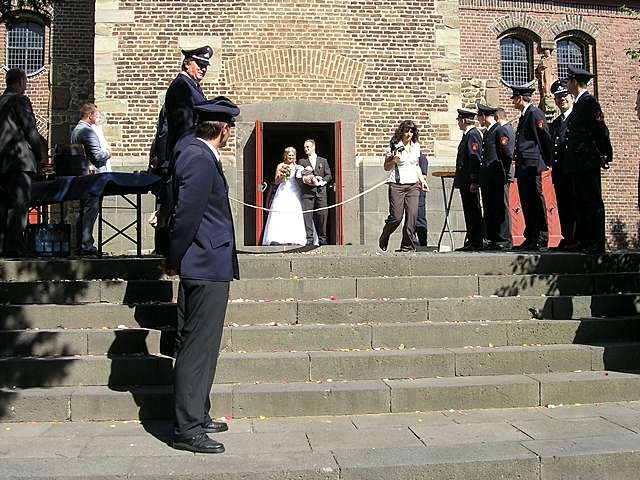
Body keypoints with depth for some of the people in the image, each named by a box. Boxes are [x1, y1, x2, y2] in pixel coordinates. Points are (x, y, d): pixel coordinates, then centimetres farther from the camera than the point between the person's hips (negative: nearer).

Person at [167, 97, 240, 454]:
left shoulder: (192, 148, 12)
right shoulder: (201, 161, -18)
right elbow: (187, 214, -21)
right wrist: (174, 261, -10)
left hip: (205, 266, 11)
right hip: (208, 267, -11)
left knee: (198, 346, 17)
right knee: (198, 348, -4)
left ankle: (197, 415, 28)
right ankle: (188, 429, 4)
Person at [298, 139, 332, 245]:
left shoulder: (323, 161, 17)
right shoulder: (302, 161, 16)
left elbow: (328, 175, 10)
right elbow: (298, 176, 7)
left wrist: (322, 181, -8)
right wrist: (304, 179, -13)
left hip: (321, 191, 1)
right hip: (307, 192, 0)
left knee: (322, 215, -2)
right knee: (307, 215, -8)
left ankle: (322, 238, 6)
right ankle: (309, 239, -7)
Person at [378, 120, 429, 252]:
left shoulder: (416, 146, 14)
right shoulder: (394, 146, -1)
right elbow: (386, 167, 4)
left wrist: (422, 179, 13)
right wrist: (394, 160, -14)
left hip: (413, 184, 4)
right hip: (397, 184, -4)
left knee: (412, 215, -8)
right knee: (396, 217, -9)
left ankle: (407, 246, -2)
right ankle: (383, 240, 16)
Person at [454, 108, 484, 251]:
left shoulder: (473, 134, -12)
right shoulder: (468, 134, 18)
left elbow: (475, 158, -19)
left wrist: (474, 182, -23)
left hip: (470, 182, -10)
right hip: (465, 182, 10)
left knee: (473, 212, -6)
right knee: (469, 212, 11)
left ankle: (476, 243, -3)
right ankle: (471, 241, 16)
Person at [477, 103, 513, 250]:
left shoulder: (500, 130, -8)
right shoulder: (487, 132, 19)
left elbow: (508, 154, -12)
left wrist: (503, 174, -9)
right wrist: (481, 176, 15)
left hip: (498, 179, -9)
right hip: (487, 179, 9)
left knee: (502, 209, -5)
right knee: (489, 210, 9)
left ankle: (505, 240, -2)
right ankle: (493, 240, 13)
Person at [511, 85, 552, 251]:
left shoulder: (535, 113, -7)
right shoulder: (524, 115, 22)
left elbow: (545, 137, -12)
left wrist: (546, 161, -12)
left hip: (532, 165, -10)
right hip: (523, 167, 10)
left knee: (536, 201, -9)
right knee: (526, 202, 10)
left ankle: (541, 239, -6)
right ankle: (530, 238, 15)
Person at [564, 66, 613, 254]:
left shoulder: (589, 101, -9)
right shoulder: (578, 104, 19)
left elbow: (601, 130, -13)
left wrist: (606, 155, -10)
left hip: (589, 162, -9)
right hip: (578, 164, 9)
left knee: (593, 203, -7)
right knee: (581, 202, 10)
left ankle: (597, 243, -4)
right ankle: (583, 241, 14)